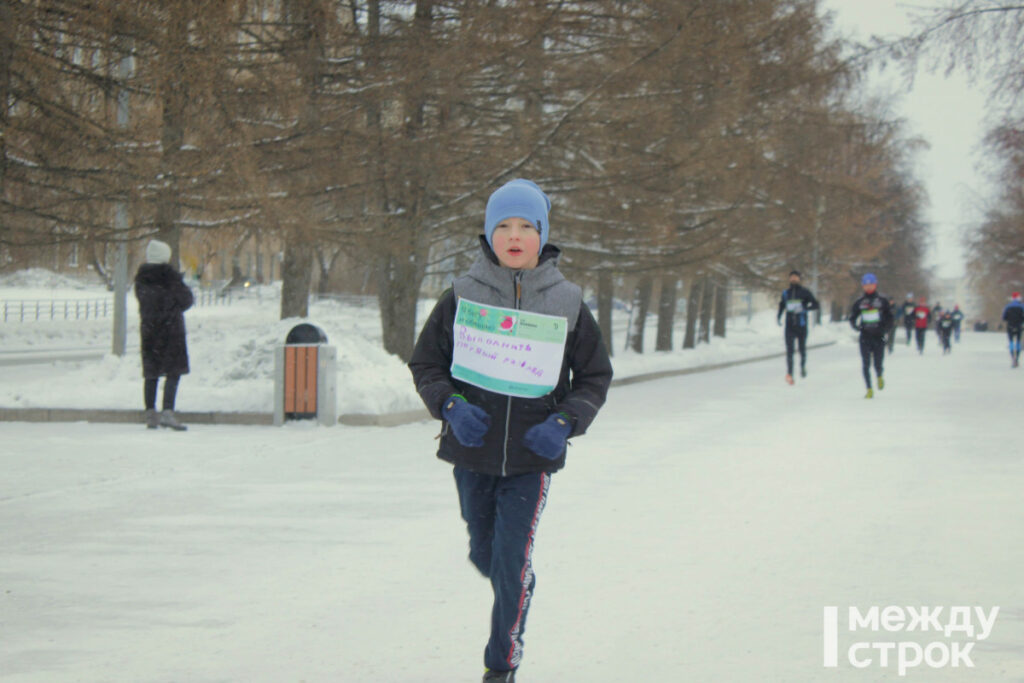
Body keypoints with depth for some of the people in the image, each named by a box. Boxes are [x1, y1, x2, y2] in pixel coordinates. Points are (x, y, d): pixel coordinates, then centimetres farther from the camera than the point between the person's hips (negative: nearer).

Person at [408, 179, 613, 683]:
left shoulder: (566, 303, -1)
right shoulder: (463, 296, -2)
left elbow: (595, 377, 9)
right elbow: (425, 363, 7)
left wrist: (566, 422, -8)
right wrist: (449, 406, -11)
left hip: (533, 457, -2)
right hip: (472, 451, 2)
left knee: (512, 563, -8)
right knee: (485, 555, 14)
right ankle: (516, 587, 48)